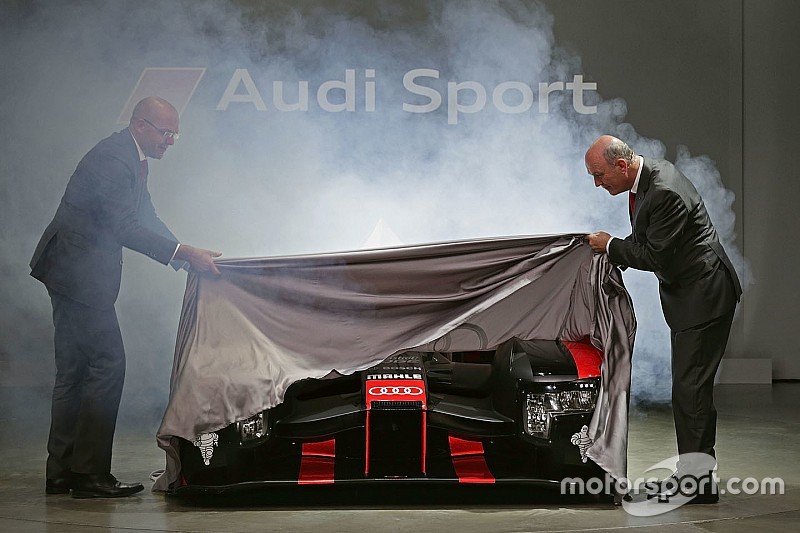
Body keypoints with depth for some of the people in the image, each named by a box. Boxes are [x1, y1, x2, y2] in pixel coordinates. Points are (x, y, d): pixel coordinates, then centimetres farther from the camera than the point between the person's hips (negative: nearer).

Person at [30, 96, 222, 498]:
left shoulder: (134, 159, 13)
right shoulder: (112, 159, -20)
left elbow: (146, 219, 20)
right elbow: (125, 227, -27)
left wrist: (187, 256, 8)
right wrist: (185, 253, -28)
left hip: (77, 273, 11)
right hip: (78, 273, -11)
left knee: (74, 370, 11)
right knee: (107, 364, -10)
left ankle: (62, 472, 16)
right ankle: (90, 475, -7)